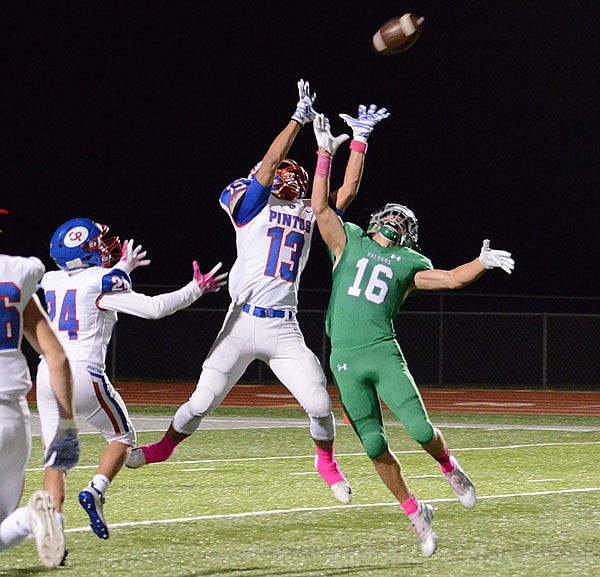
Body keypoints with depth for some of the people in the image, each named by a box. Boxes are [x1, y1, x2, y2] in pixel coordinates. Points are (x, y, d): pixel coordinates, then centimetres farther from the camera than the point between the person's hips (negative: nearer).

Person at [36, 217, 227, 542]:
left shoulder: (50, 281, 14)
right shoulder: (101, 281, -5)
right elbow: (153, 308, -8)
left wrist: (121, 268, 46)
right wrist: (196, 289, 3)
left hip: (48, 372, 5)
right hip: (84, 373, -5)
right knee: (121, 437, 16)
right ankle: (96, 491, -8)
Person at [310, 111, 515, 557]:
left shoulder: (409, 265, 13)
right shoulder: (350, 242, 13)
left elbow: (452, 279, 5)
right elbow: (321, 207, 7)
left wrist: (482, 262, -11)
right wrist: (325, 154, 3)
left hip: (384, 354, 0)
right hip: (346, 360, 0)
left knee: (421, 429, -12)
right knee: (375, 446, -1)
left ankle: (450, 469, 21)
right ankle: (415, 513, 13)